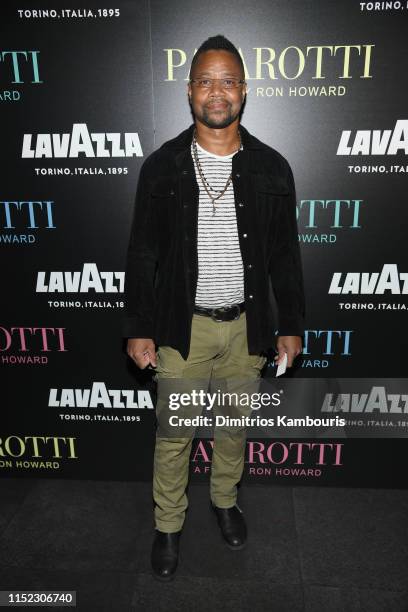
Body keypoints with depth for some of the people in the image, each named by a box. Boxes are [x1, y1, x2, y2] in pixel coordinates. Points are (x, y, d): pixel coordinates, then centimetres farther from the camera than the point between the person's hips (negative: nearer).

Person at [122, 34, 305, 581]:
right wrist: (138, 328, -4)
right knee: (173, 432, 12)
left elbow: (285, 254, 3)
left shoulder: (272, 168, -3)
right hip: (183, 325, -1)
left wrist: (291, 325, 2)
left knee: (236, 424, 19)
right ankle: (168, 524, 36)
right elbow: (142, 254, -2)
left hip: (247, 325, 2)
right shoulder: (161, 166, -5)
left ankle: (225, 499, 47)